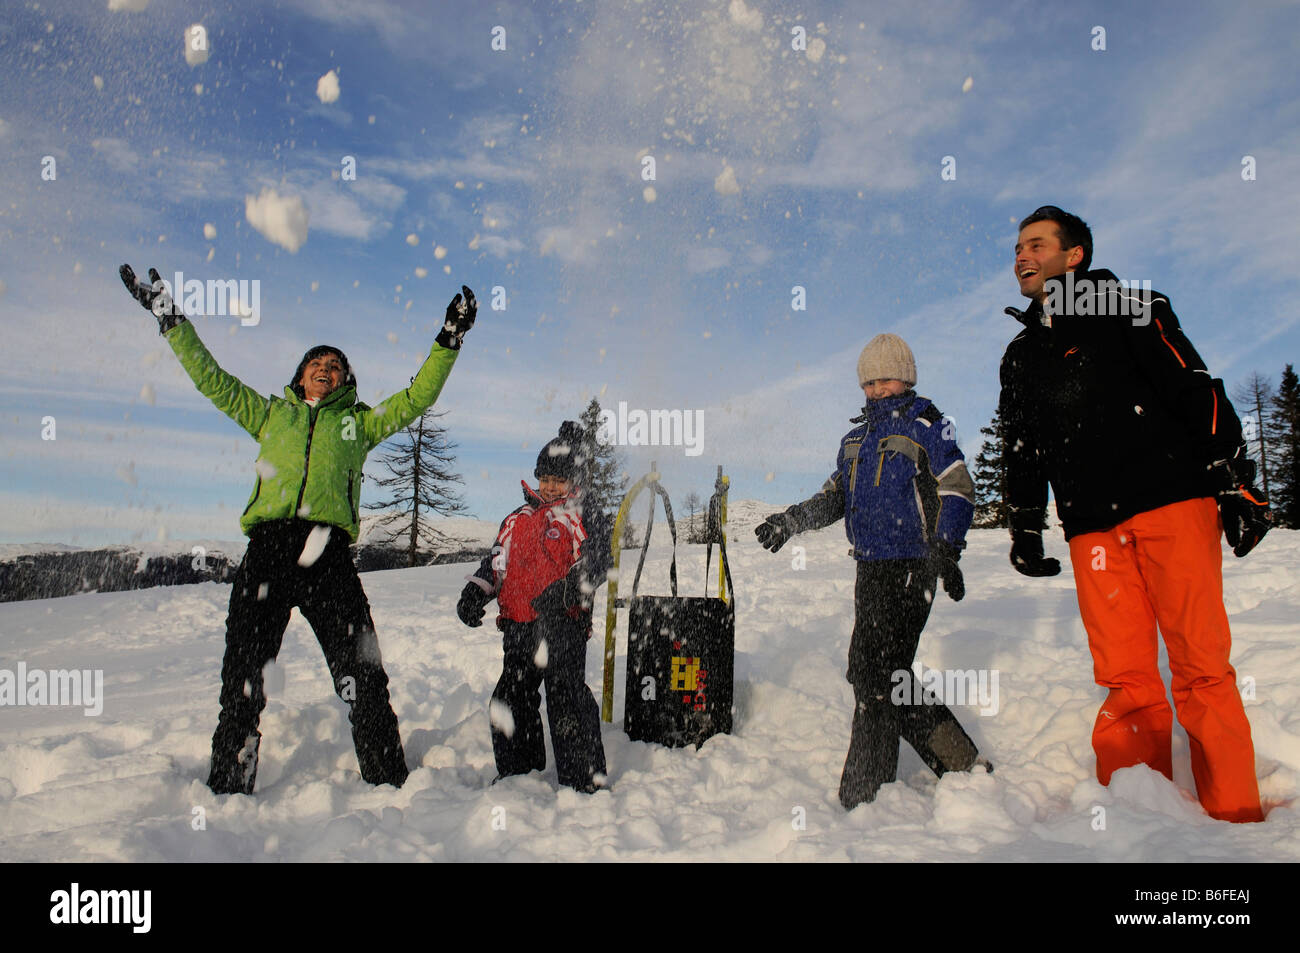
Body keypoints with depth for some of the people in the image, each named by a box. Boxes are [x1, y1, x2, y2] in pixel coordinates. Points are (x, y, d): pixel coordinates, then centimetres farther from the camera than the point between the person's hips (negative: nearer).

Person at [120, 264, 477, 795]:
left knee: (360, 673, -6)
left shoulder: (359, 422, 24)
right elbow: (212, 380, 27)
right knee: (242, 675, 0)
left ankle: (388, 781, 3)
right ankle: (229, 786, 12)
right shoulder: (271, 414, 27)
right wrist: (172, 322, 25)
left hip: (329, 557, -1)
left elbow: (417, 398, 19)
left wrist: (448, 342, 13)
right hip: (267, 549, 1)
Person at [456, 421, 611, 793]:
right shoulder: (518, 519, 20)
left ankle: (584, 780, 0)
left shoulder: (585, 518, 2)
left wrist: (564, 591, -28)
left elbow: (595, 562, -12)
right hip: (518, 624, 7)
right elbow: (497, 560, 22)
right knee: (511, 698, 13)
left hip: (563, 623, -7)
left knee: (566, 698, -10)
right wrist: (475, 590, 5)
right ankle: (517, 771, 29)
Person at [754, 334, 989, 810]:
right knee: (872, 673, 7)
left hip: (910, 569, -8)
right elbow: (834, 498, 23)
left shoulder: (927, 424, 0)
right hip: (871, 569, 8)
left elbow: (958, 490, -6)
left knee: (876, 677, -11)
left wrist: (944, 551, -19)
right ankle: (963, 765, 18)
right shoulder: (856, 437, 20)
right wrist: (790, 520, 6)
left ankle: (864, 800, -2)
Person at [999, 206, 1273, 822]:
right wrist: (1025, 529, 22)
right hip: (1092, 528, 4)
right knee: (1124, 678, -2)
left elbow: (1195, 390, 0)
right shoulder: (1020, 355, 23)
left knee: (1201, 667, -7)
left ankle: (1234, 814, 2)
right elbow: (1020, 449, 27)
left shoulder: (1127, 311, 8)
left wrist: (1235, 483, -8)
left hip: (1171, 501, -4)